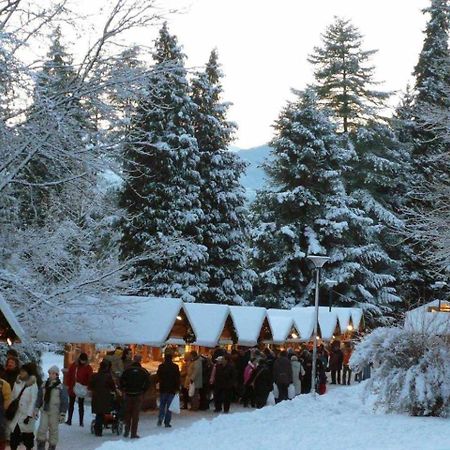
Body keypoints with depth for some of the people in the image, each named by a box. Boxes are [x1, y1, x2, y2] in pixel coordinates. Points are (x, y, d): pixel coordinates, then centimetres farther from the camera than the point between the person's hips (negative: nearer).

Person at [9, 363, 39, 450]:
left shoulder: (33, 385, -8)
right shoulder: (17, 383, 6)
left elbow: (33, 401, -11)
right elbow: (12, 397, 11)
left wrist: (29, 415, -15)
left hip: (26, 414, -4)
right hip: (16, 413, 4)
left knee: (27, 434, 5)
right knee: (14, 435, 1)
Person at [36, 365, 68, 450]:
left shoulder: (61, 387, -7)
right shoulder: (45, 385, 7)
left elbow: (65, 401, -6)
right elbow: (40, 398, 16)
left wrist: (62, 414, -10)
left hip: (54, 412, -4)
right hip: (44, 411, 4)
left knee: (53, 430, 5)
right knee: (41, 429, -3)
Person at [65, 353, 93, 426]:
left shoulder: (88, 368, -5)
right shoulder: (74, 365, 2)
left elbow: (90, 378, -8)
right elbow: (69, 375, 6)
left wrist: (87, 387, -19)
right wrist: (68, 385, 2)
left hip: (82, 390, -3)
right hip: (72, 389, 3)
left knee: (81, 405, 4)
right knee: (71, 404, 11)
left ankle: (81, 421, 7)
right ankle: (69, 420, 18)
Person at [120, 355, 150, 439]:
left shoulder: (127, 370, -4)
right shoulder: (143, 371, -5)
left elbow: (121, 381, -5)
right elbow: (148, 383, -4)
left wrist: (124, 389, 8)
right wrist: (142, 391, 7)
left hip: (128, 394, 1)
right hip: (138, 395, -1)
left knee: (127, 413, 15)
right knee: (136, 414, 2)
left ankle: (127, 431, 17)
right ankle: (133, 433, 2)